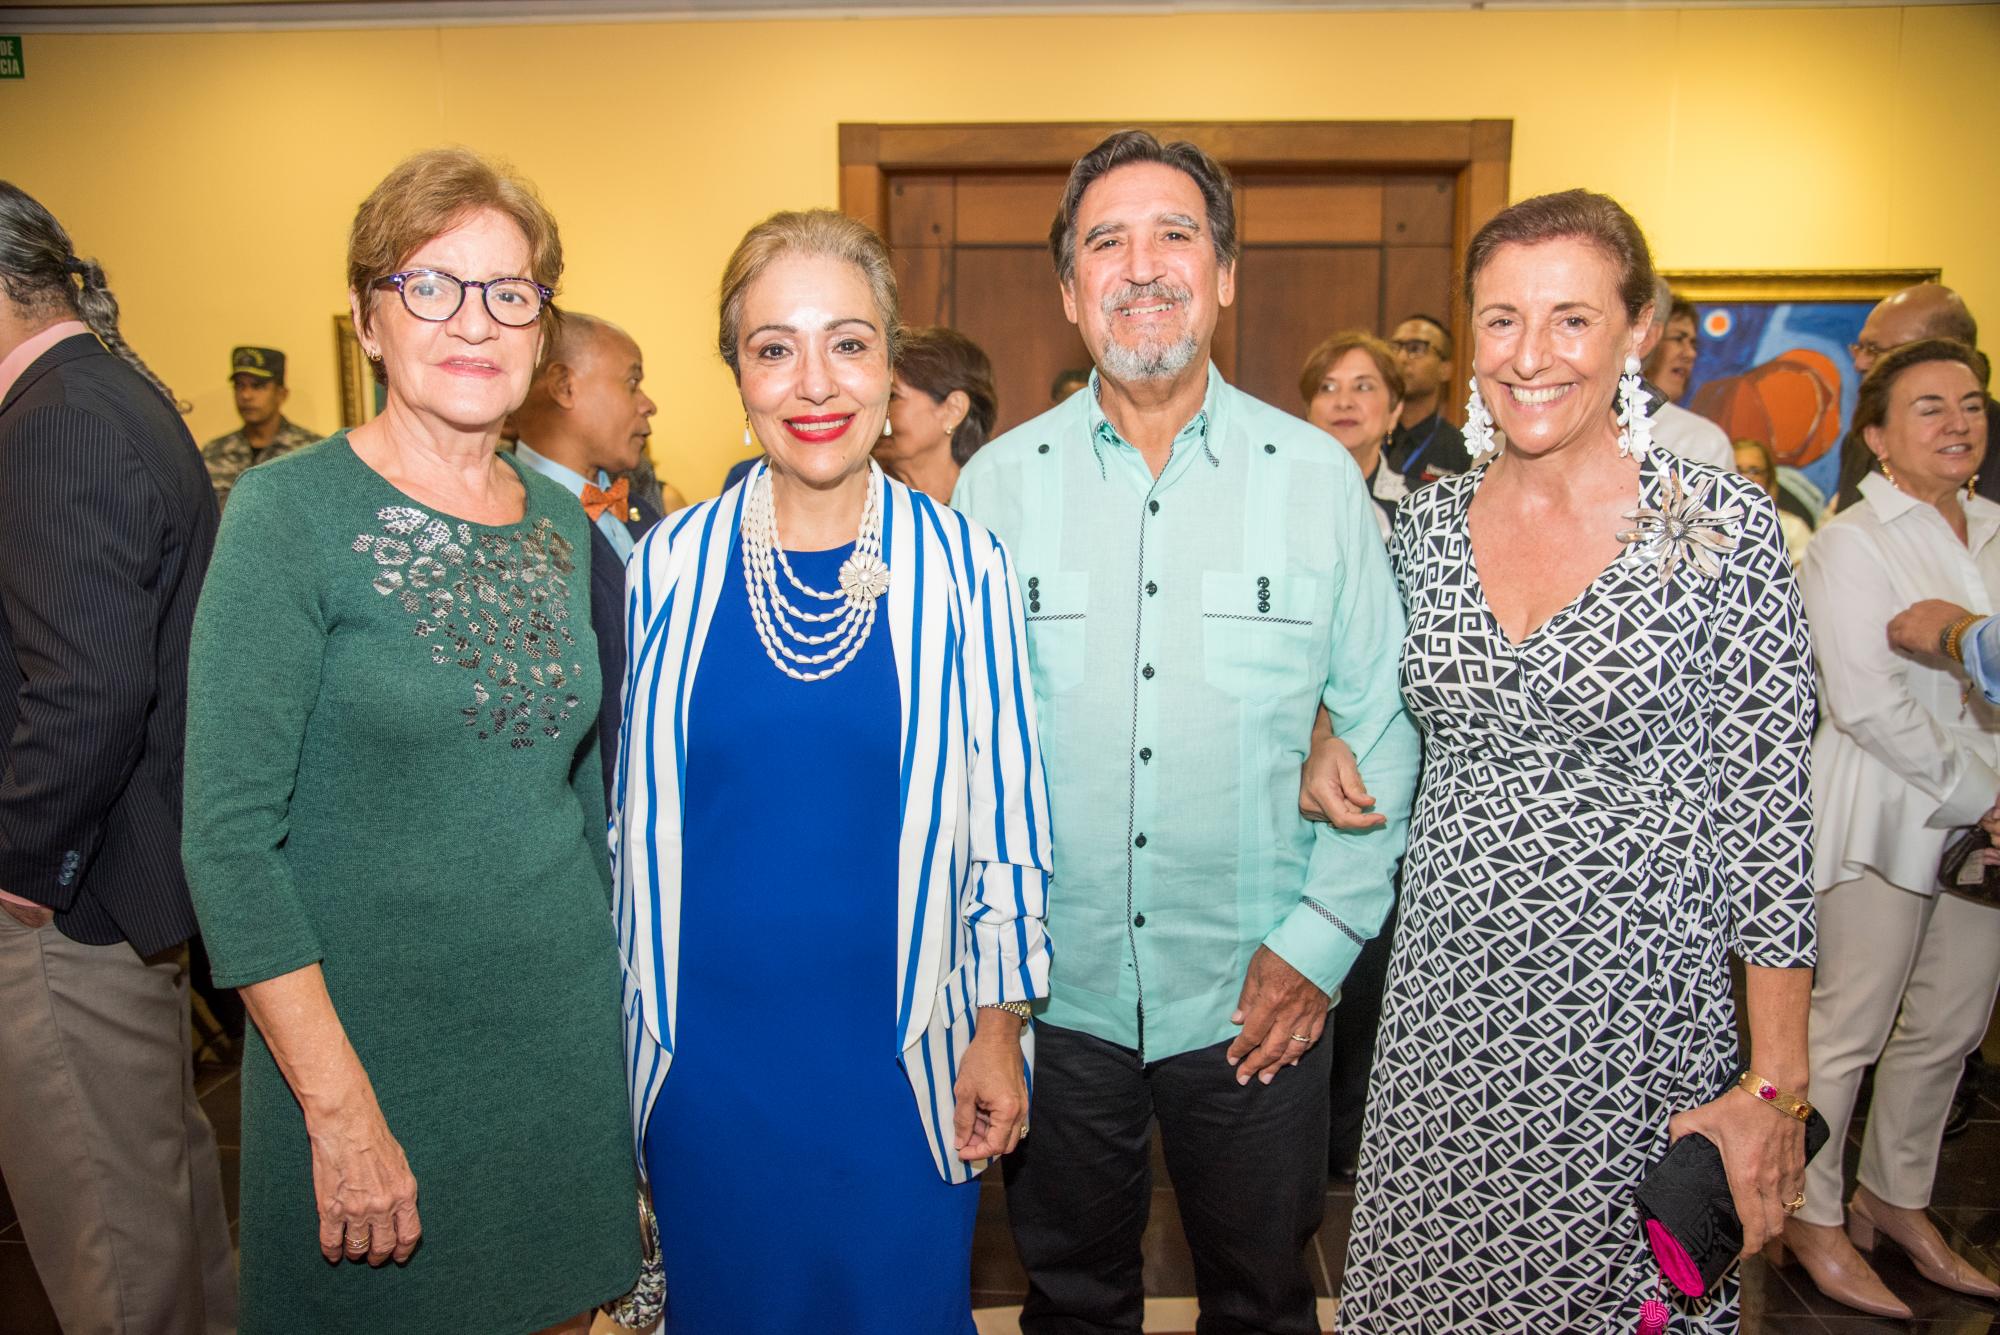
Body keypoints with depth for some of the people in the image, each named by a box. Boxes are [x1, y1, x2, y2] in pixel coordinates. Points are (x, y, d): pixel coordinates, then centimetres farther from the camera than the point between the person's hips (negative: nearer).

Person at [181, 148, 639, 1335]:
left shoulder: (567, 524, 4)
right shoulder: (290, 511, -12)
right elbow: (229, 834, -15)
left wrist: (624, 1000, 11)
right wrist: (339, 1103, -17)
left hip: (564, 1032, 5)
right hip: (364, 1040, -4)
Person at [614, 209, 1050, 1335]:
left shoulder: (962, 565, -8)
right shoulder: (671, 563, -5)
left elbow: (1004, 811, -2)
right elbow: (633, 808, 4)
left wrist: (1000, 1028, -1)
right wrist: (614, 1025, 7)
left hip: (902, 1049, -1)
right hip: (704, 1051, 1)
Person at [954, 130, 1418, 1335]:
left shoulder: (1319, 476, -3)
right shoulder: (997, 482, -3)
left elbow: (1383, 728, 1)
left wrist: (1324, 937, -6)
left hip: (1257, 1001, 0)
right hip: (1051, 990, 1)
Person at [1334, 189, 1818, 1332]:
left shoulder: (1724, 529, -10)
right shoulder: (1427, 527, 1)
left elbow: (1766, 814, -9)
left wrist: (1775, 1086, -9)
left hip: (1628, 1016, -3)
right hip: (1444, 1009, 4)